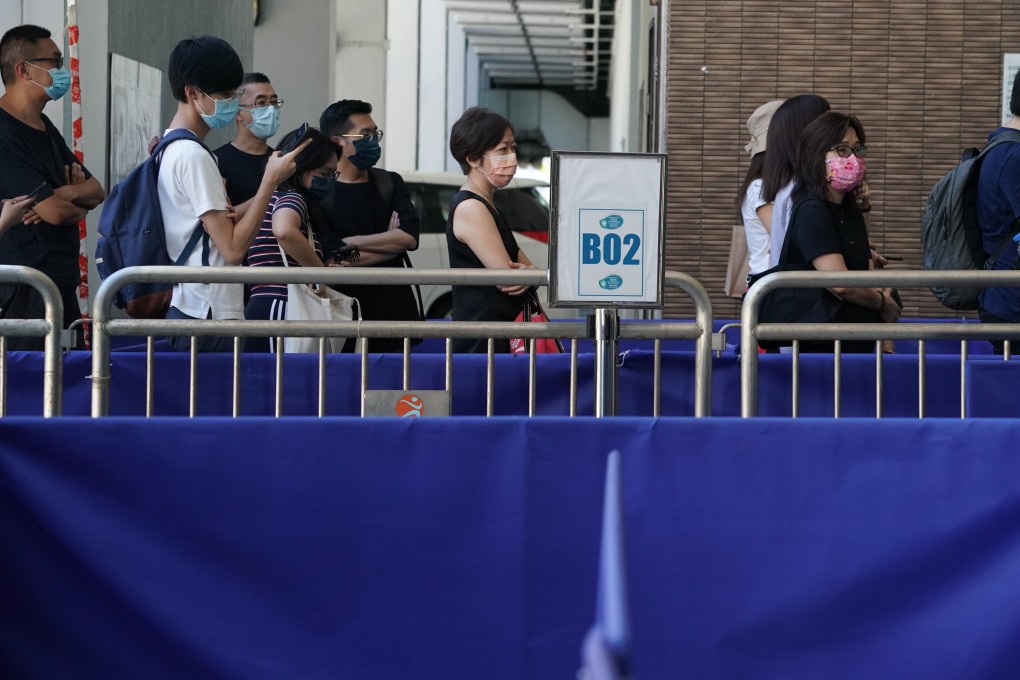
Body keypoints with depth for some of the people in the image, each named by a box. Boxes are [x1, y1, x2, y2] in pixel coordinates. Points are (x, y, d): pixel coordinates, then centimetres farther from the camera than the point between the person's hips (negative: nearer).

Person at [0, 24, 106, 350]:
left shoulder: (43, 127, 16)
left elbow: (97, 190, 13)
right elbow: (55, 212, -20)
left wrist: (67, 194, -10)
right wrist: (80, 200, 4)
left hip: (61, 280, 9)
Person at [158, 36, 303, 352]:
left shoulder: (170, 149, 15)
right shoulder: (194, 156, -13)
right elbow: (233, 248, -16)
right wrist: (271, 180, -10)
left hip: (184, 310, 10)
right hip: (209, 316, -10)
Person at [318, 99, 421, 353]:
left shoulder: (390, 184, 12)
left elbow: (409, 237, -4)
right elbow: (330, 255, -16)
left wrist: (349, 242, -8)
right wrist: (389, 242, -7)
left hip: (396, 311, 4)